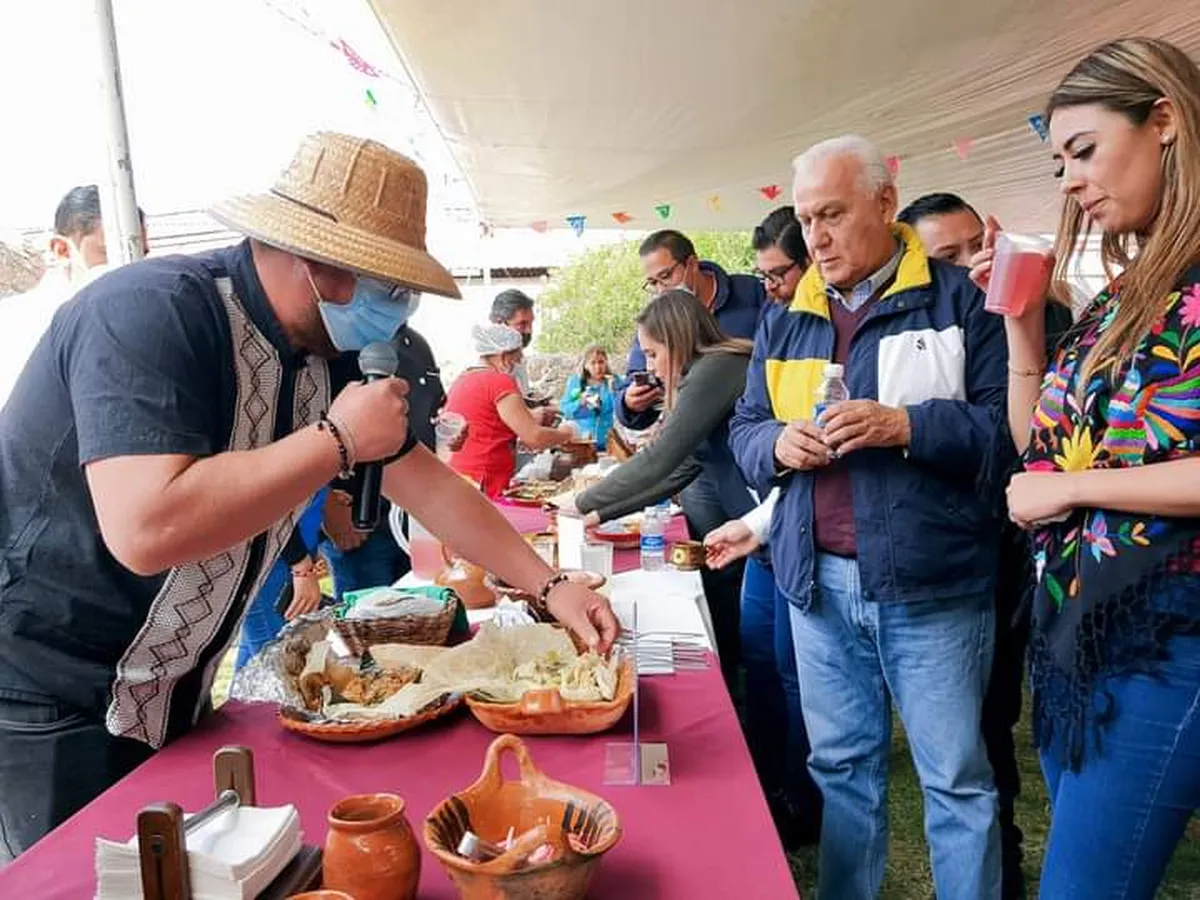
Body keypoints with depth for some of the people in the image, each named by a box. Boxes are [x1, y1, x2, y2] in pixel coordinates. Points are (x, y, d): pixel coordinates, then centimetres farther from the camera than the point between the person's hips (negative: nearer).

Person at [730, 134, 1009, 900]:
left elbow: (1008, 428, -8)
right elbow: (745, 431, 12)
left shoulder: (958, 300, -2)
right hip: (820, 581, 4)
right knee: (842, 765, 17)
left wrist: (906, 426, -22)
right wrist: (778, 444, -9)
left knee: (955, 775, 9)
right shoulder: (786, 323, 11)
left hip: (933, 585, -4)